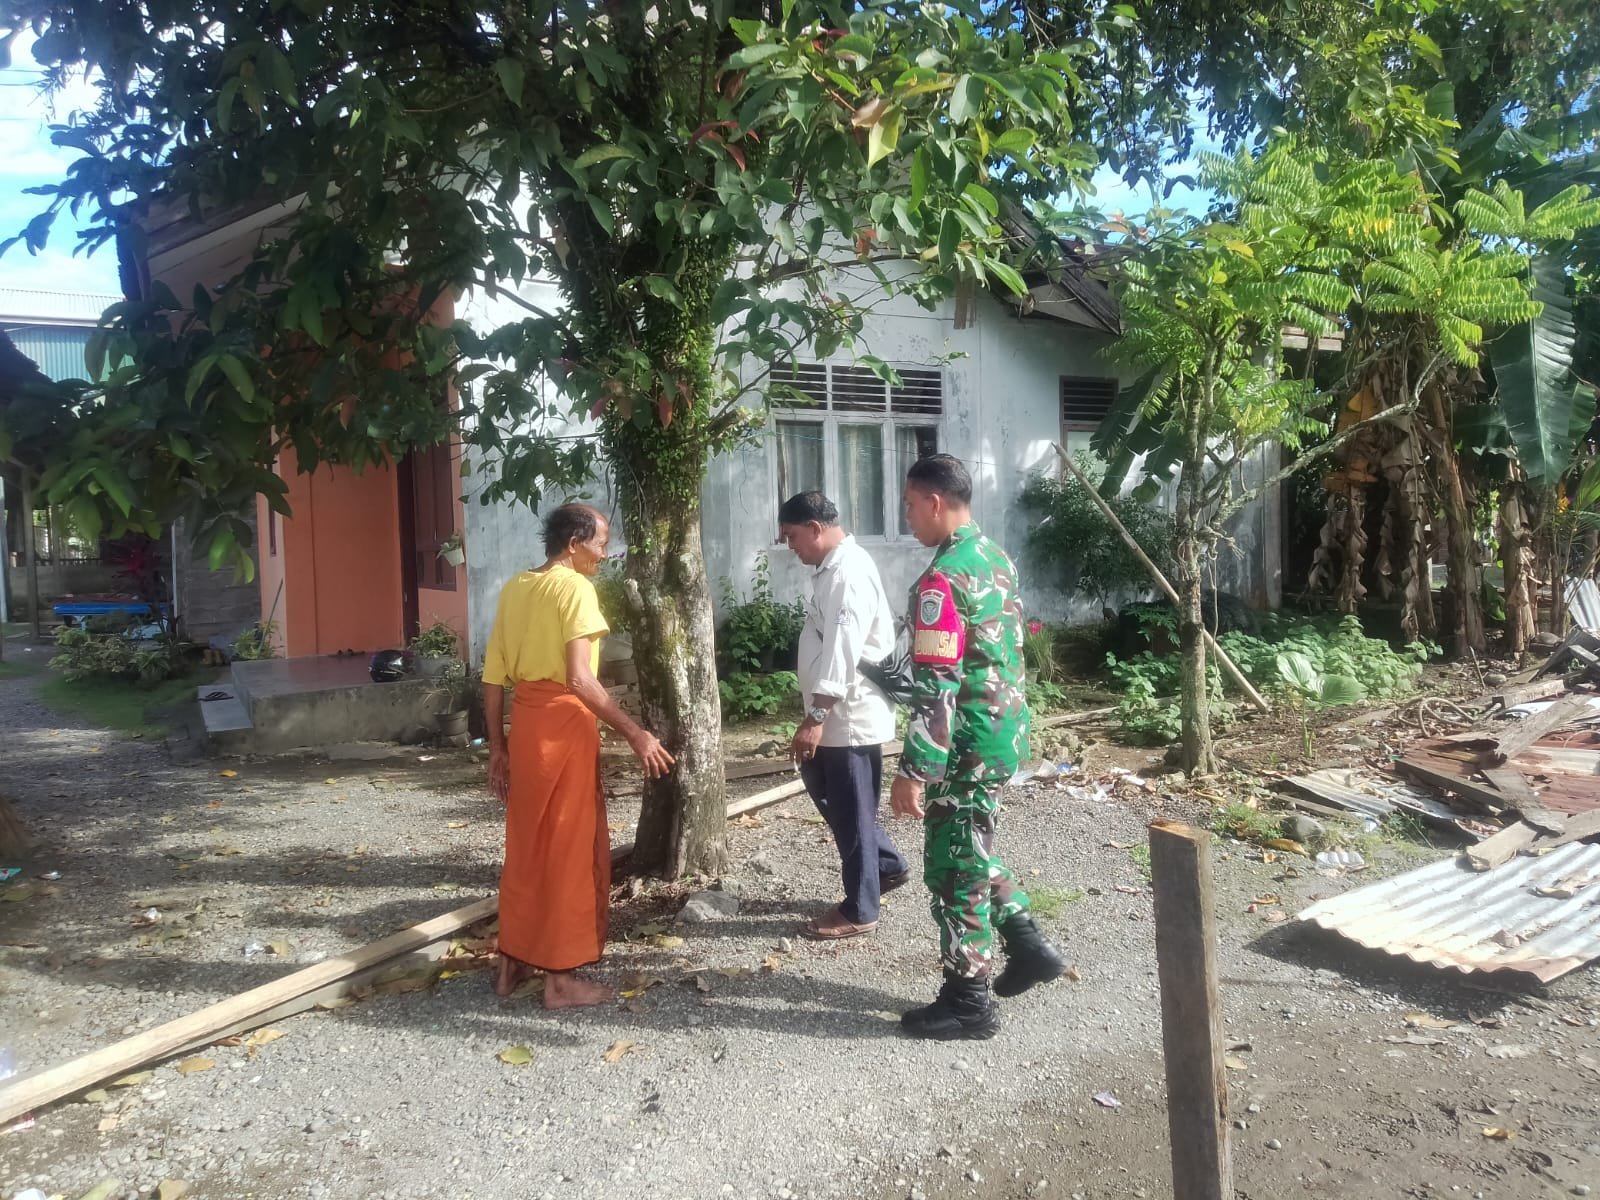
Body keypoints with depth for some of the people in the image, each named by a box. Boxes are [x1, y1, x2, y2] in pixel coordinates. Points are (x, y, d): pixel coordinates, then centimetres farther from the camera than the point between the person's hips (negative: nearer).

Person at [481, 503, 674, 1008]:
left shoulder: (514, 589, 11)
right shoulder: (575, 588, -12)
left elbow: (492, 679, 11)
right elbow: (579, 678, -22)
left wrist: (498, 747, 17)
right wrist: (634, 733, -19)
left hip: (523, 721, 8)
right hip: (564, 724, -8)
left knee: (525, 844, 18)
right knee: (570, 849, 3)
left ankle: (512, 962, 28)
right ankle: (561, 976, 12)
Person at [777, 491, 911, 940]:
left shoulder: (848, 573, -21)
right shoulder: (833, 567, 13)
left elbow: (842, 650, -28)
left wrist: (816, 717, -31)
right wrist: (818, 715, 24)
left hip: (850, 717, -11)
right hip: (838, 715, 11)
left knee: (851, 813, 1)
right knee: (828, 793, 21)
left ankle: (859, 911, 15)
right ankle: (888, 865, 34)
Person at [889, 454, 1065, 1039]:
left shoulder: (942, 579, -21)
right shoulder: (997, 558, 9)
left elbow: (937, 687, -24)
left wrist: (913, 771, -21)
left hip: (967, 744, -9)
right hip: (1004, 731, 10)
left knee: (954, 867, 3)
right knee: (972, 850, 24)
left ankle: (968, 1001, 15)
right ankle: (1028, 947, 29)